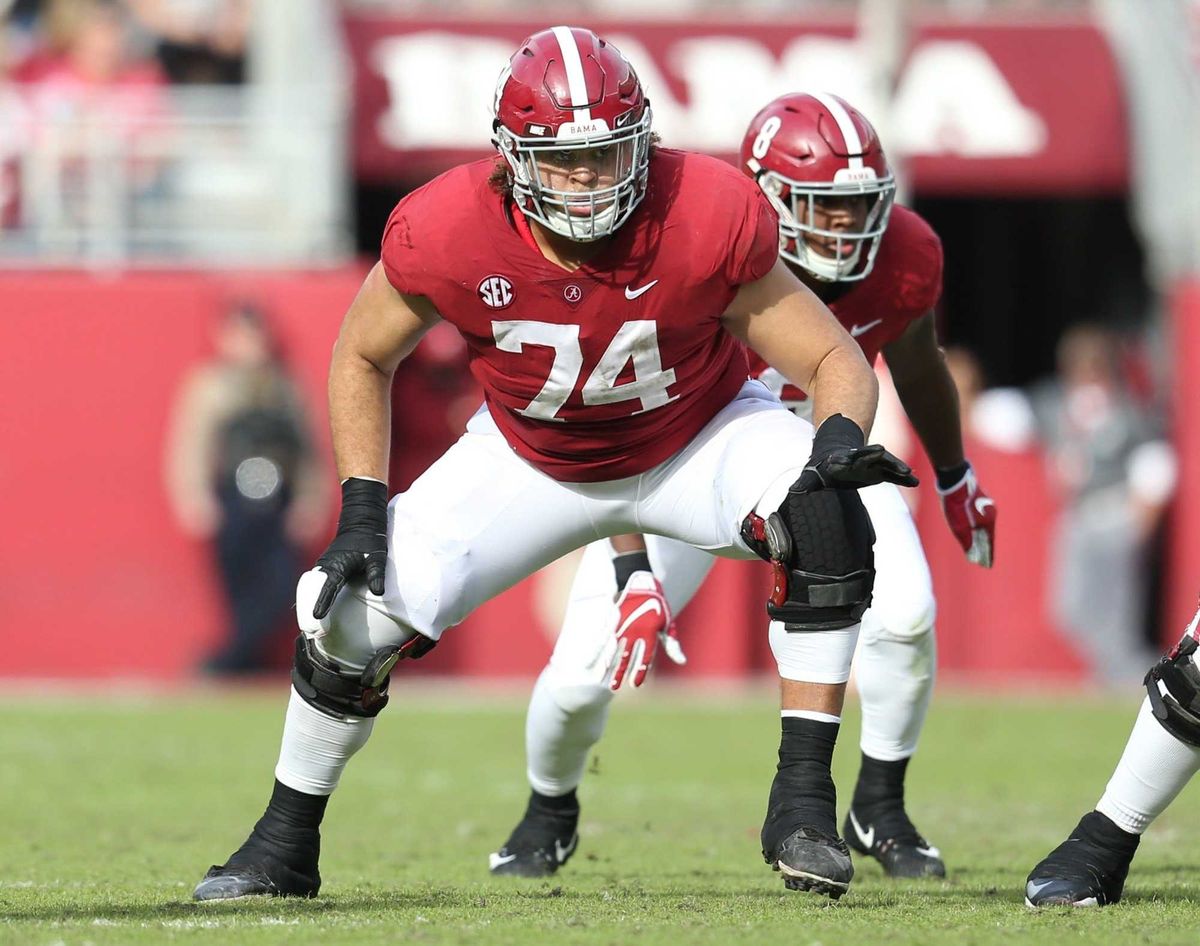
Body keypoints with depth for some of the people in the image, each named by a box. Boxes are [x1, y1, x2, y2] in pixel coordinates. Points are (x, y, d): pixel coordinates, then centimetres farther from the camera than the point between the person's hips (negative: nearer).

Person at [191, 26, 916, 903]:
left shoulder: (707, 220, -32)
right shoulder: (446, 232, -29)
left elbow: (834, 358, -21)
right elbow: (362, 357, -7)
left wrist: (841, 437, -44)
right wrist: (363, 511, -15)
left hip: (698, 436, -1)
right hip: (534, 460, 1)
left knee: (826, 517, -32)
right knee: (355, 612, -10)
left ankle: (804, 805, -23)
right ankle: (284, 845, 17)